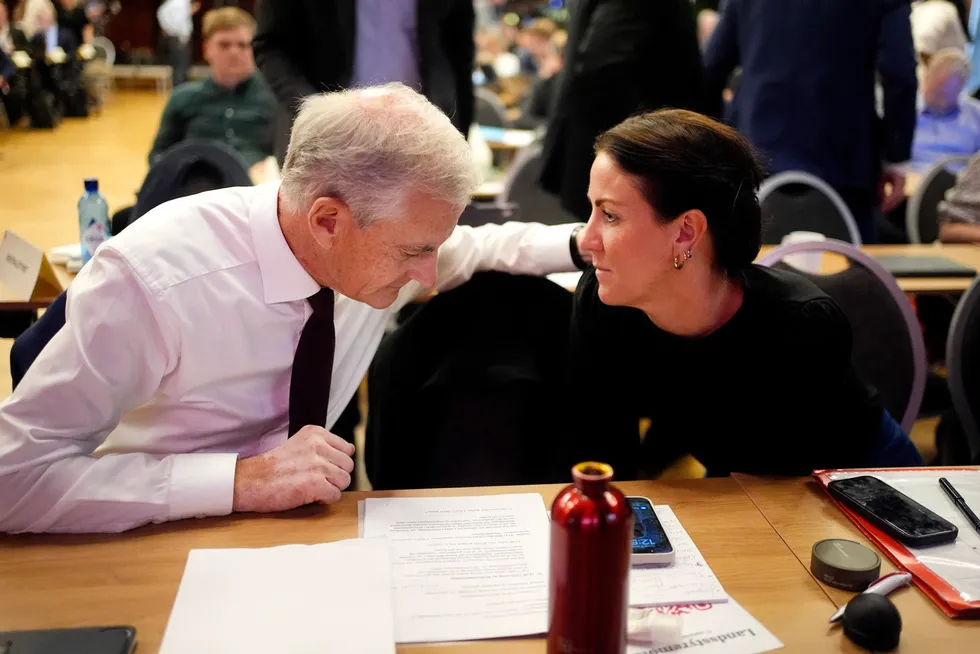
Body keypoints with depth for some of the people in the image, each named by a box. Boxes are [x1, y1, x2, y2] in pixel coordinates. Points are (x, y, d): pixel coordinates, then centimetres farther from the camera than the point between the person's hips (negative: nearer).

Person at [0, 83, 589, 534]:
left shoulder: (388, 246, -12)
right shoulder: (152, 280, -29)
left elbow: (475, 247, 10)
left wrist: (586, 242, -6)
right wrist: (245, 479, -34)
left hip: (302, 528, 6)